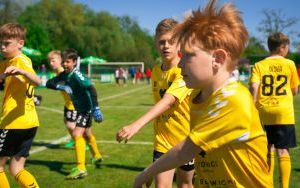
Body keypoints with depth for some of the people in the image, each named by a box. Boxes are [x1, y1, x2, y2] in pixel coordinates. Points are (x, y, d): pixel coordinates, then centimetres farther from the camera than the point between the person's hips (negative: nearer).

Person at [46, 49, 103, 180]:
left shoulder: (76, 75, -24)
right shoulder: (64, 75, -1)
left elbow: (91, 89, -33)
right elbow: (48, 83, -4)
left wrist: (96, 107, -39)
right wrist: (60, 87, -25)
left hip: (86, 108, -9)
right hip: (79, 108, 9)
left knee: (77, 134, -20)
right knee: (87, 134, 25)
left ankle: (81, 168, -18)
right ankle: (97, 156, 48)